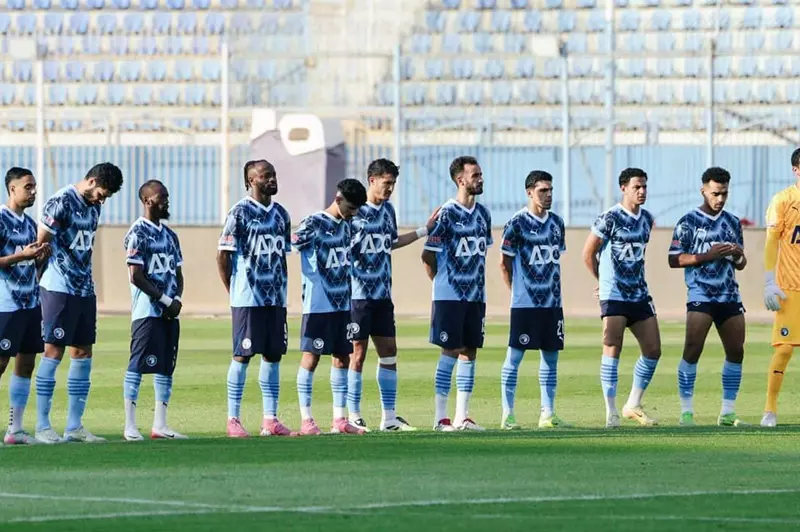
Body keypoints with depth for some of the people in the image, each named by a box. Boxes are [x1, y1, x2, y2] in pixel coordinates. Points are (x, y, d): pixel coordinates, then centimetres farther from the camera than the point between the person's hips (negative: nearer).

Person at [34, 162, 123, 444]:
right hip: (59, 290, -8)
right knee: (54, 352, -6)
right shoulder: (60, 203, -12)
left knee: (83, 353, 8)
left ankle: (74, 426, 13)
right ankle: (42, 425, -1)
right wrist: (41, 283, -7)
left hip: (85, 290, 8)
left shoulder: (93, 207, 14)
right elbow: (41, 246, -11)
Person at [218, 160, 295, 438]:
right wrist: (234, 291, -5)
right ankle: (233, 420, 1)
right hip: (247, 299, -6)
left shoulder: (281, 214, 12)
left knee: (273, 355, 6)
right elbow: (223, 255, -7)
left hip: (276, 299, 6)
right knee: (242, 355, -4)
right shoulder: (240, 212, -8)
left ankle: (270, 419, 10)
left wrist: (281, 287, 11)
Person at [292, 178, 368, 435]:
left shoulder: (345, 226, 11)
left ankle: (339, 419, 13)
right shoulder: (313, 224, -11)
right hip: (318, 305, -8)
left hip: (342, 305, 8)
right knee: (311, 358, -4)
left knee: (342, 358, 8)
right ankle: (306, 419, 0)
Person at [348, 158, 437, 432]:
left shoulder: (388, 210, 12)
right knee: (358, 353, -3)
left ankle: (389, 417, 13)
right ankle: (354, 416, 4)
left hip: (383, 294, 7)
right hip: (358, 294, -7)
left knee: (388, 351, 7)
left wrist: (425, 229, 28)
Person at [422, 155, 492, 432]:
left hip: (476, 295, 6)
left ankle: (461, 416, 11)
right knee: (451, 352, -6)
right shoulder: (447, 214, -11)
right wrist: (444, 283, 2)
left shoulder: (483, 213, 10)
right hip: (449, 296, -6)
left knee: (469, 352, 6)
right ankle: (440, 417, 0)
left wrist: (477, 283, 13)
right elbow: (428, 256, -8)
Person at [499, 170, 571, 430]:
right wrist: (517, 291, 0)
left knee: (550, 356, 7)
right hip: (524, 304, -6)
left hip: (552, 302, 6)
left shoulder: (556, 222, 11)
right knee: (514, 356, -4)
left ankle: (548, 414, 13)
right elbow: (505, 263, -3)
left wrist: (552, 289, 13)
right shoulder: (517, 223, -8)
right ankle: (508, 415, -1)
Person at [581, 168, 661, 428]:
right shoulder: (610, 218, -10)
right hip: (614, 297, -7)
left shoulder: (646, 219, 11)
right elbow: (588, 253, -3)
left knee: (653, 350, 4)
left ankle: (633, 406, 17)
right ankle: (611, 413, -5)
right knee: (612, 351, -9)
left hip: (640, 294, 7)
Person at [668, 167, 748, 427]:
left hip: (730, 296, 5)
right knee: (692, 349, -13)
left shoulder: (733, 222, 14)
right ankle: (686, 411, -8)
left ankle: (727, 412, 9)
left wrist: (738, 255, -3)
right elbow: (674, 260, -6)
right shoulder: (689, 222, -2)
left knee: (736, 351, 2)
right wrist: (708, 255, -16)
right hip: (701, 296, -5)